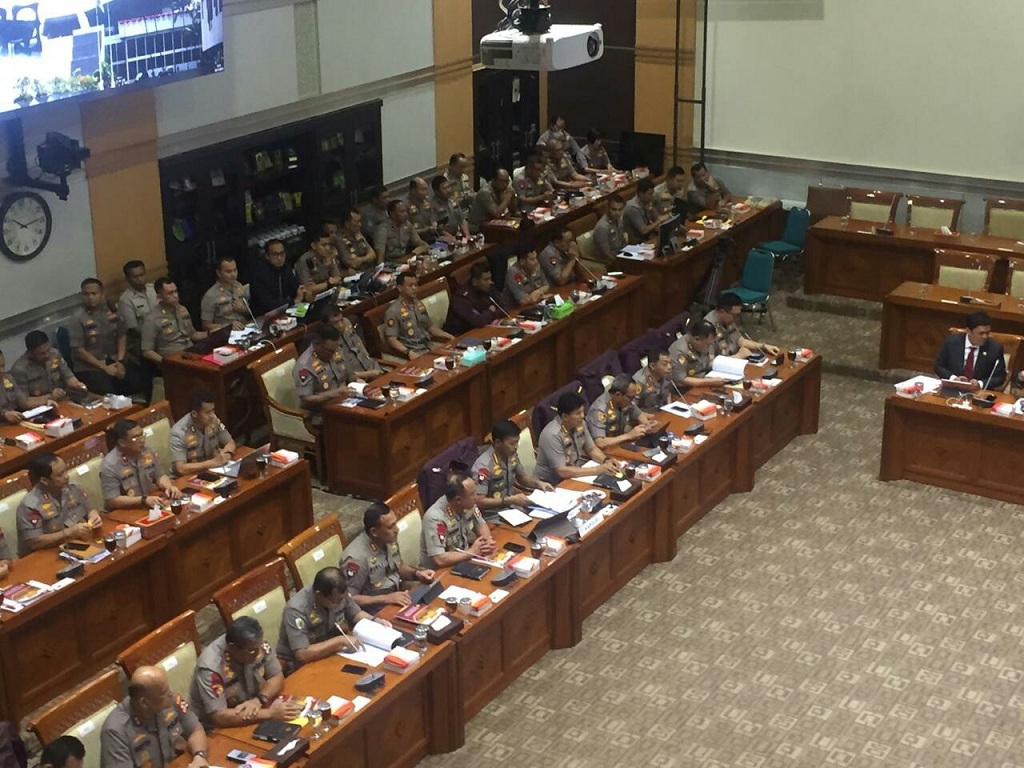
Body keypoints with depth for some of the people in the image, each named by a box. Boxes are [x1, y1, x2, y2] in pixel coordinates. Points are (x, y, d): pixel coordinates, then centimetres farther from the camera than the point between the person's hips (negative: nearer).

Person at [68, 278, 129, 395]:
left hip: (112, 361, 5)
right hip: (89, 368, -5)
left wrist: (120, 362, -1)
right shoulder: (78, 319, -8)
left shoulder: (111, 311, 6)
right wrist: (104, 368, -12)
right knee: (109, 394, -27)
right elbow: (78, 350, -10)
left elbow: (122, 336, 13)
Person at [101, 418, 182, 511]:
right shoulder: (110, 465, -17)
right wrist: (144, 500, -27)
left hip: (150, 507, 7)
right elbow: (113, 501, -19)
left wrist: (169, 487, -9)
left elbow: (160, 476, 13)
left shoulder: (147, 453, 2)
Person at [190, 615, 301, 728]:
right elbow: (220, 717, -33)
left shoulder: (255, 644, -13)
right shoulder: (211, 667, -29)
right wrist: (270, 713, -35)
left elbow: (277, 677, -4)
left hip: (251, 720, 6)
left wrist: (260, 700, -24)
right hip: (218, 729, -6)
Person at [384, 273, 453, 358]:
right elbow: (391, 340, -15)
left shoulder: (418, 304, 14)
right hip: (415, 352, -8)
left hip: (429, 346, 8)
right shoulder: (393, 311, -9)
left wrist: (445, 334, 6)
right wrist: (409, 353, -28)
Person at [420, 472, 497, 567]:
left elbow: (481, 525, 10)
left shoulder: (468, 504, -9)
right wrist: (472, 552, -23)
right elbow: (439, 560, -34)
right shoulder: (436, 518, -29)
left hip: (463, 561, 7)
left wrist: (488, 541, -12)